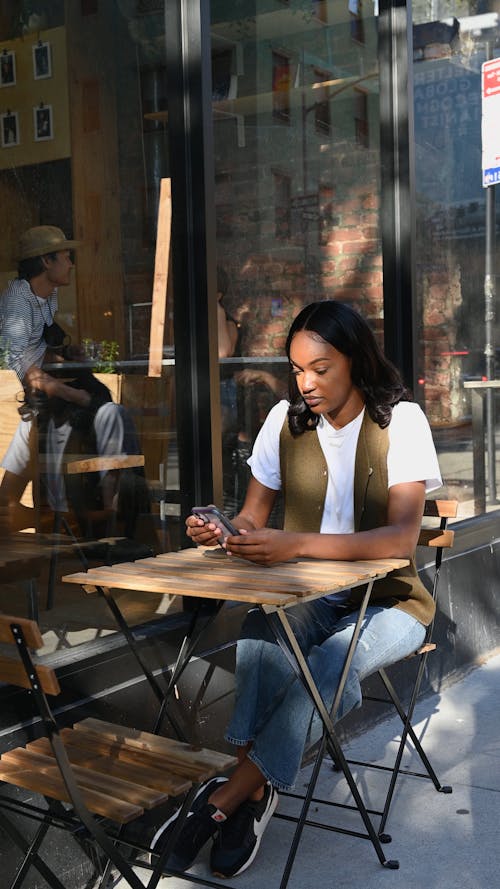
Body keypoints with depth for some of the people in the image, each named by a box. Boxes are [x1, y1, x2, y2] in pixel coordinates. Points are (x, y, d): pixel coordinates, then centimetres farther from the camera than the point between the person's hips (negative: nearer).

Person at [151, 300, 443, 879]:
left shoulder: (401, 420, -12)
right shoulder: (286, 420, 2)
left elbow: (401, 538, -24)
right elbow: (253, 517, 6)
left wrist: (297, 544, -37)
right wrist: (223, 533, -20)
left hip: (387, 600, -3)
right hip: (308, 597, 3)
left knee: (336, 659, -34)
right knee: (258, 631, -30)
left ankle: (229, 794, -27)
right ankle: (252, 796, -26)